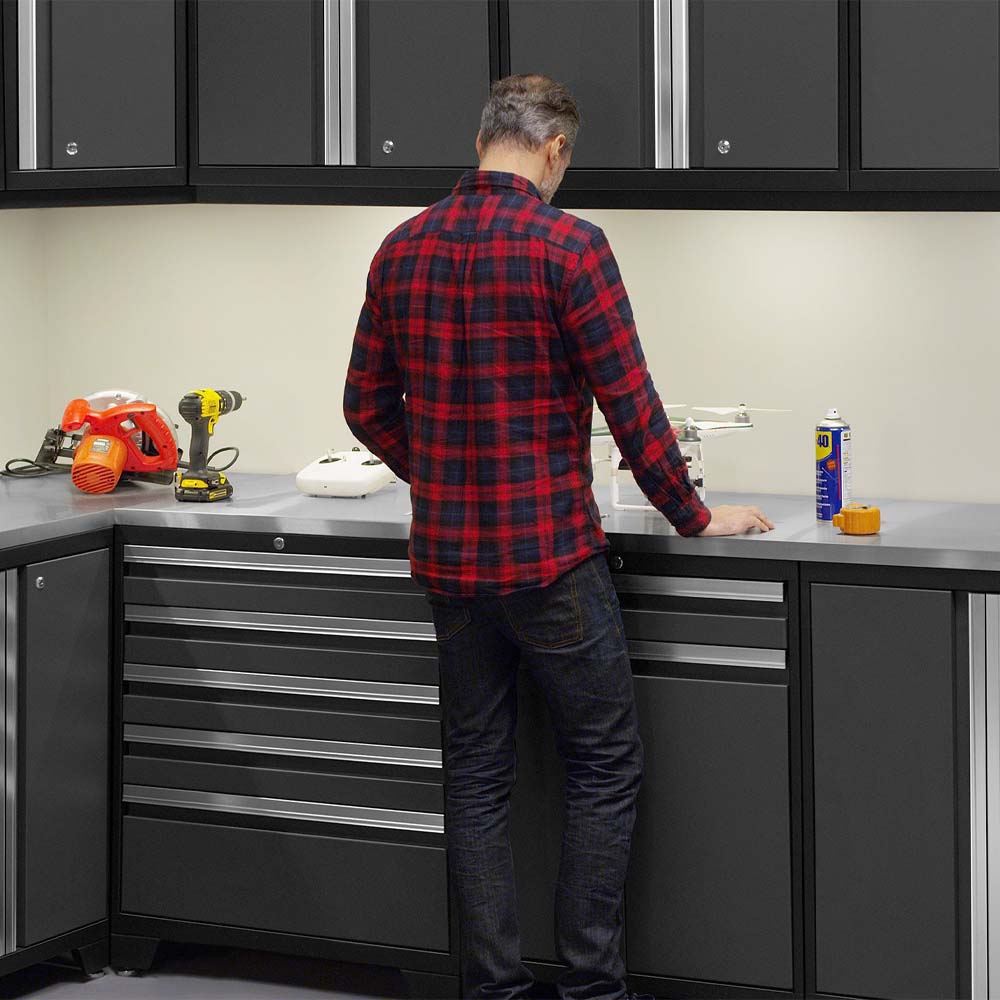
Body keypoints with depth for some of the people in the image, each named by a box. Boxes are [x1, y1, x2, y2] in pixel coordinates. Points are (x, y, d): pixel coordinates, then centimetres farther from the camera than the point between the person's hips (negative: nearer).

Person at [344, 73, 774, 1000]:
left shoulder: (403, 250, 5)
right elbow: (630, 405, -12)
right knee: (604, 768, 6)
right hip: (552, 555, -6)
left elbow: (368, 405, 11)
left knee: (476, 774, 11)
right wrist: (694, 516, 0)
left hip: (447, 556, 6)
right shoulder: (568, 245, -13)